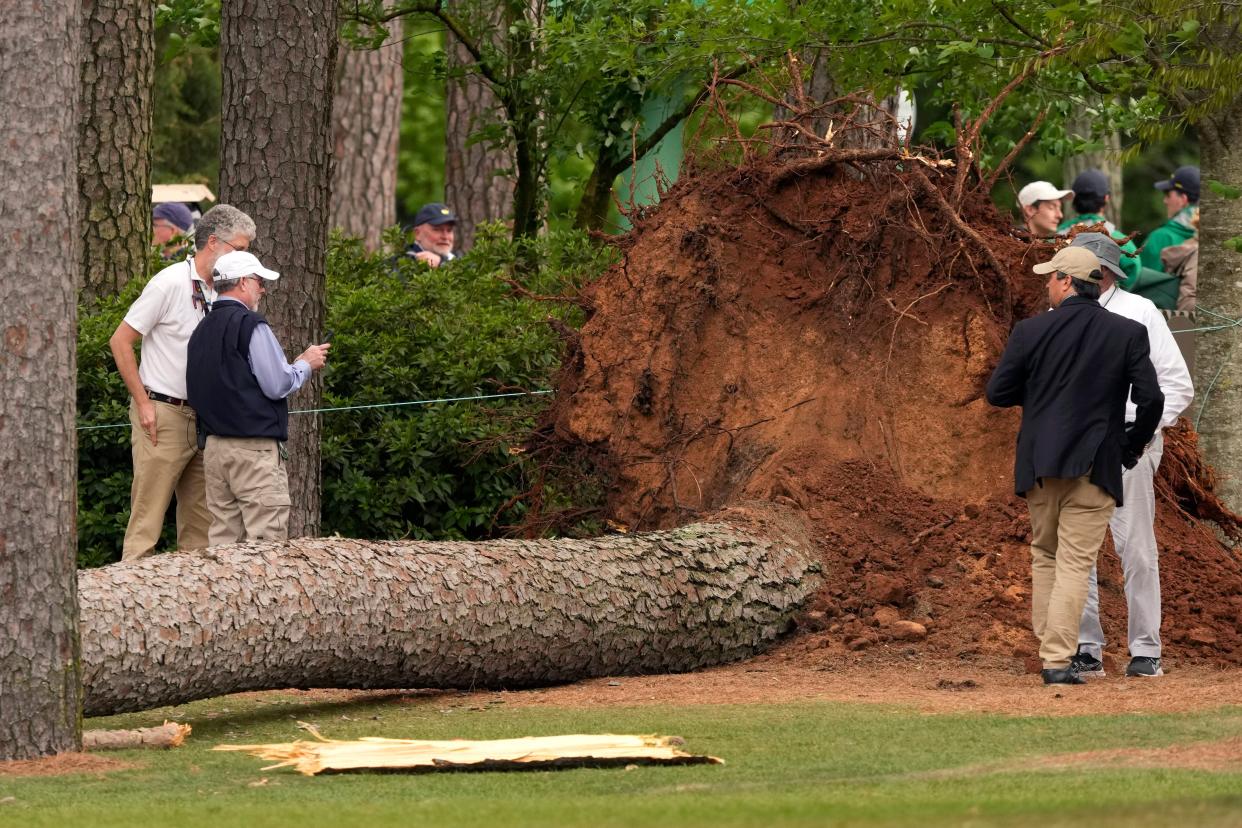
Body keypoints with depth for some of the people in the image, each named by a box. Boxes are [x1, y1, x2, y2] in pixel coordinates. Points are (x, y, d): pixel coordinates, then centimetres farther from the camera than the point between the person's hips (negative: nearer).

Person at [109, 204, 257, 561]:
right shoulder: (170, 283, -11)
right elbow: (120, 341, -10)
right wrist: (144, 404, -12)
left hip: (202, 420, 7)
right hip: (163, 415, -7)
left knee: (201, 520, 8)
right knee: (147, 519, -9)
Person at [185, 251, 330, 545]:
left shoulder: (202, 331, 14)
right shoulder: (251, 325, -11)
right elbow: (277, 385, -14)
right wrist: (306, 364, 5)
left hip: (214, 444, 8)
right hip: (255, 448, -8)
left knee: (223, 539, 8)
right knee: (267, 536, -7)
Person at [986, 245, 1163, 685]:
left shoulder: (1031, 331, -4)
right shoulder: (1128, 333, -4)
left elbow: (997, 393, 1)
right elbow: (1150, 399, -8)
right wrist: (1132, 446, 8)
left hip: (1039, 465, 1)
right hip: (1095, 467, -1)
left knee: (1044, 555, 18)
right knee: (1075, 564, -1)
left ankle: (1050, 646, 20)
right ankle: (1058, 660, -8)